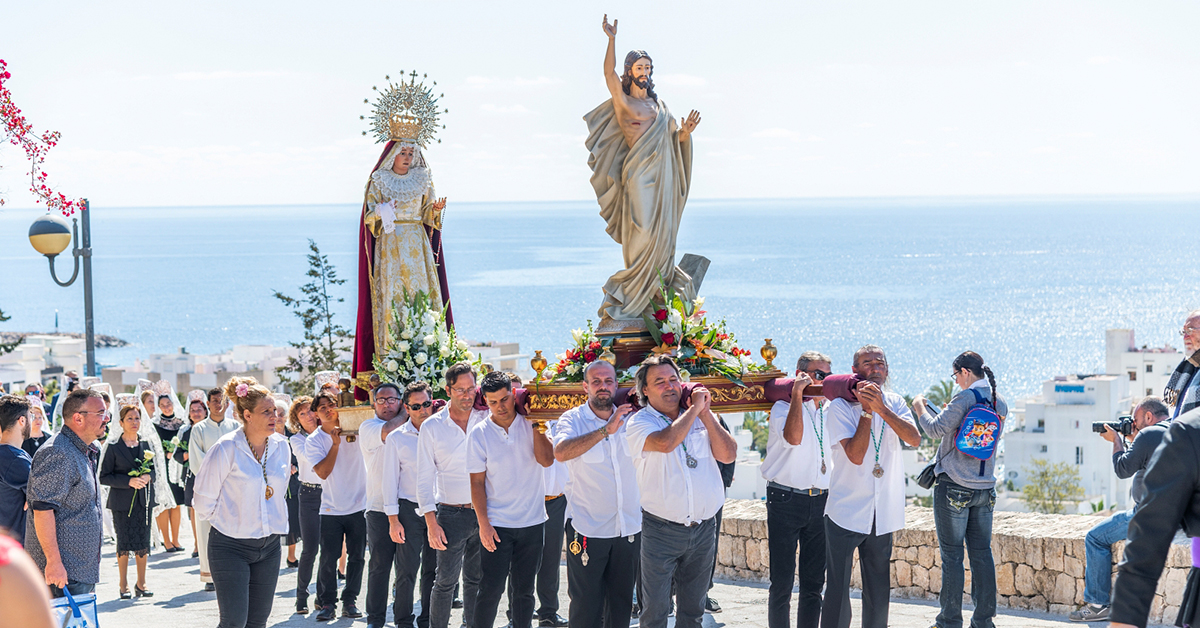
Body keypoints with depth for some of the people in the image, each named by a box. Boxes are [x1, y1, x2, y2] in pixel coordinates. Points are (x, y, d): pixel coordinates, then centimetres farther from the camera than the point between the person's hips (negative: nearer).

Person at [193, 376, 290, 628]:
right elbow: (203, 498, -6)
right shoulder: (226, 449, -14)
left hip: (269, 545, 5)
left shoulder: (281, 446, 3)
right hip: (231, 547, -5)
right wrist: (225, 522, 6)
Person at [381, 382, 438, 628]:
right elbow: (390, 480, 0)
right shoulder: (396, 438, 0)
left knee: (433, 570, 7)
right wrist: (393, 520, -5)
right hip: (409, 509, -2)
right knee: (407, 572, -4)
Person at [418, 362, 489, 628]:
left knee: (476, 580, 10)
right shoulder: (432, 427, -1)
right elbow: (424, 478, 0)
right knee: (446, 581, -1)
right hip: (452, 514, -2)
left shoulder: (488, 419, 2)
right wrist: (431, 522, -6)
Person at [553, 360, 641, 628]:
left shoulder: (630, 418, 7)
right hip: (587, 530, -4)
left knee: (622, 605, 11)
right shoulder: (573, 419, -6)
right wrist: (606, 430, -32)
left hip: (629, 527, 4)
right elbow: (560, 452, -25)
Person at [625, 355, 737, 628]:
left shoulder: (702, 418, 9)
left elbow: (728, 454, -1)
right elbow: (665, 442, -25)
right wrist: (694, 408, -13)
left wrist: (705, 414, -6)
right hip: (661, 531, -4)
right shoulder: (640, 422, -4)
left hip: (703, 530, 4)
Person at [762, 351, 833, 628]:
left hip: (820, 501, 6)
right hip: (786, 499, -5)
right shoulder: (783, 407, -3)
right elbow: (793, 437, -25)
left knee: (814, 582, 7)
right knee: (782, 582, -3)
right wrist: (798, 393, -19)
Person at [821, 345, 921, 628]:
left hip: (882, 516, 4)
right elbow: (856, 455, -17)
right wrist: (866, 410, -17)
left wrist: (881, 408, -21)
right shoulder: (840, 407, -5)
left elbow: (914, 438, -12)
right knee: (837, 590, -3)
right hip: (846, 513, -4)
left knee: (878, 593, 11)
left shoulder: (895, 403, 7)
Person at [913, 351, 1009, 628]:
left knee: (952, 555, -1)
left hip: (954, 488, -7)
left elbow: (937, 430, -15)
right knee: (982, 554, 10)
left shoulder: (966, 398, -14)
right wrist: (952, 411, 22)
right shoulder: (1000, 404, 8)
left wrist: (920, 407, 1)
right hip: (985, 488, 7)